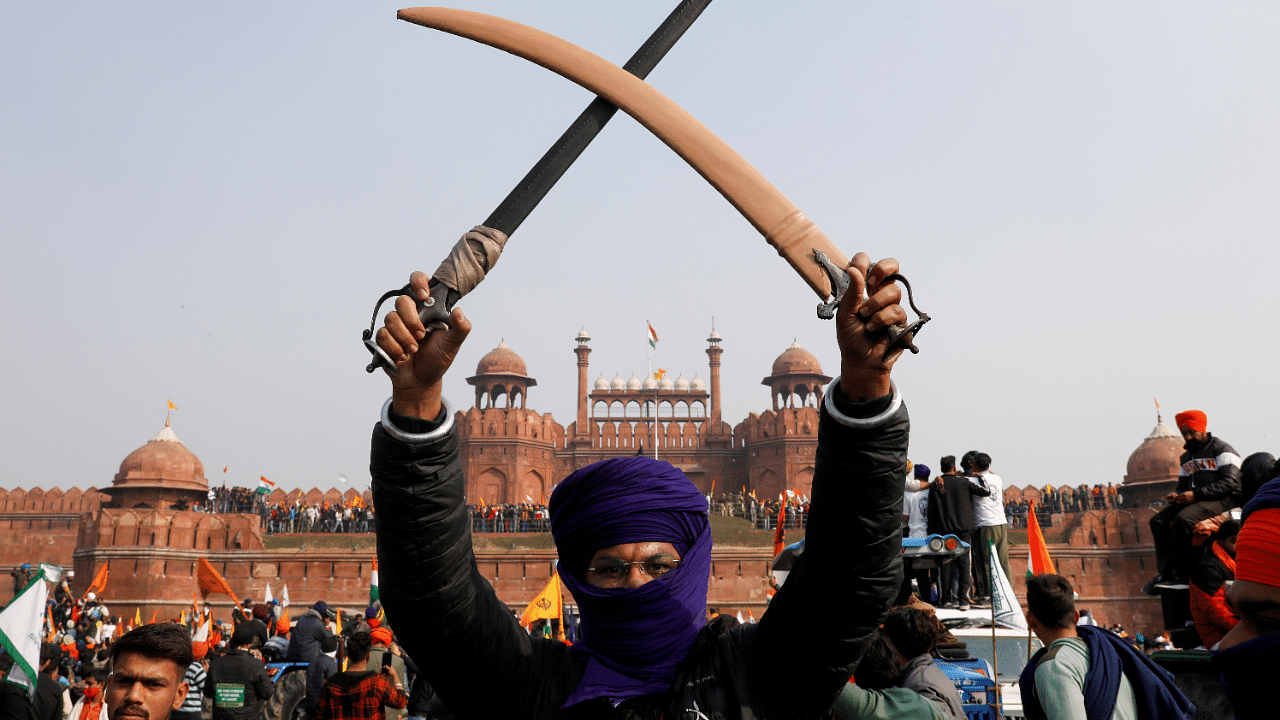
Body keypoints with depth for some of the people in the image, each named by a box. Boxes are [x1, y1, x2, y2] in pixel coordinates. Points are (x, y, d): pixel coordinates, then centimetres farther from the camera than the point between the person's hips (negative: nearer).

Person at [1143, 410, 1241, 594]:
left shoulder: (1222, 450, -2)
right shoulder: (1186, 458, 23)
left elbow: (1229, 483, -15)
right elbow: (1183, 486, 25)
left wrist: (1195, 494, -23)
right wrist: (1176, 496, -1)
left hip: (1223, 500, -8)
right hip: (1194, 501, 8)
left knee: (1183, 519, -33)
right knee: (1158, 521, -14)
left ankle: (1167, 573, -26)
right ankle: (1165, 573, -19)